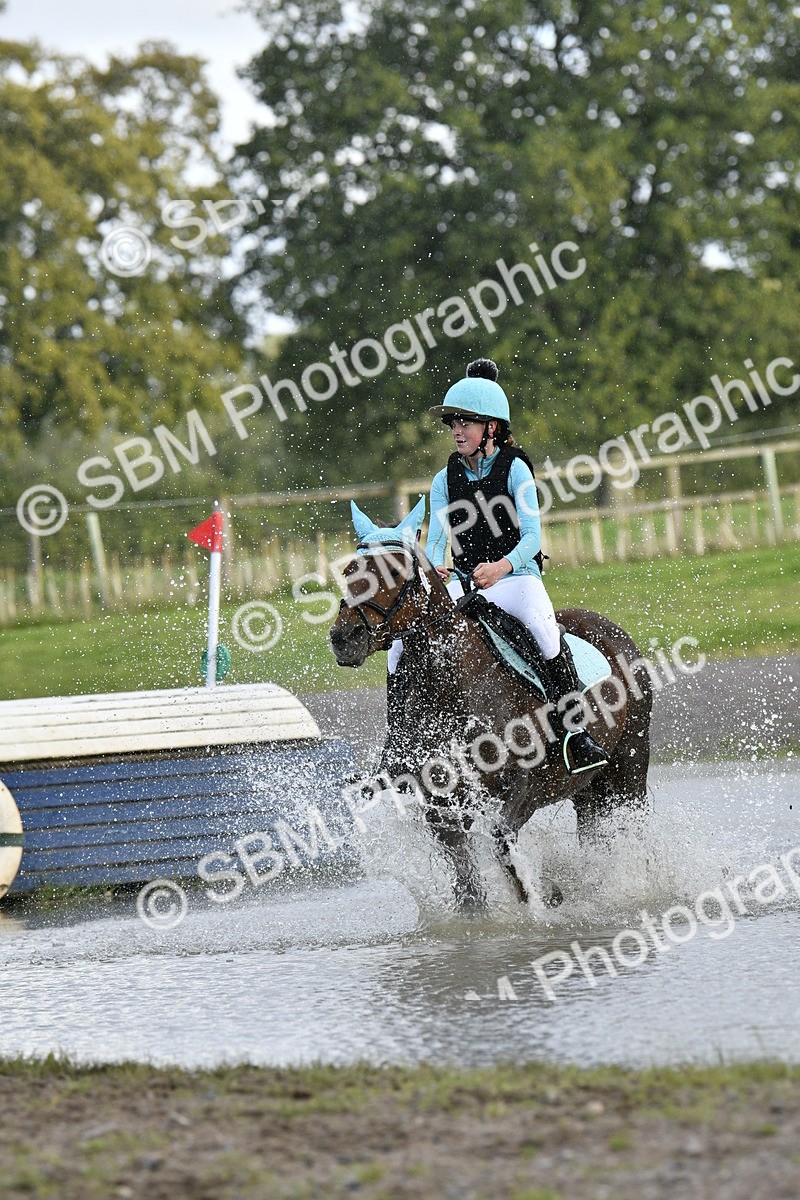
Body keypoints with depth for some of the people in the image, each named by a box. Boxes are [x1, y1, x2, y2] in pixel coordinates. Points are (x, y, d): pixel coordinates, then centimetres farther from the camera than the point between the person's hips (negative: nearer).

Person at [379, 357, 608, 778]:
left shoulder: (515, 469, -4)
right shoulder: (445, 480, 9)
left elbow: (531, 537, -12)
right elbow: (436, 542, 1)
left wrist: (502, 567, -33)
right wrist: (433, 569, -24)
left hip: (516, 575, -5)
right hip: (462, 583, 5)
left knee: (540, 623, -38)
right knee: (401, 640, -16)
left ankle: (576, 731, -33)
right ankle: (394, 749, -7)